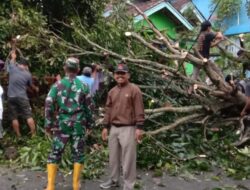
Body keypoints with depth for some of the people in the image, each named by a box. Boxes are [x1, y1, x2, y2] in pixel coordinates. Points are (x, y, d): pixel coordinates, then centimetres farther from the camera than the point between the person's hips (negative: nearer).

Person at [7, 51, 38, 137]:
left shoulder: (13, 68, -1)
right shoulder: (28, 74, -3)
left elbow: (11, 62, 24)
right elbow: (31, 85, 14)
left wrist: (13, 57, 46)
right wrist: (36, 88, 37)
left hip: (11, 97, 1)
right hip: (22, 97, -1)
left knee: (14, 117, 9)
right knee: (29, 116, 6)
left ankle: (18, 136, 13)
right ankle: (33, 134, 9)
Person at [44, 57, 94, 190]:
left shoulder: (57, 85, -1)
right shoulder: (83, 86, 1)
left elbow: (49, 105, -6)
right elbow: (89, 107, 4)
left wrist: (48, 124, 0)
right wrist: (89, 123, 14)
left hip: (62, 124, 0)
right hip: (78, 124, 0)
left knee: (55, 153, 8)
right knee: (78, 153, 10)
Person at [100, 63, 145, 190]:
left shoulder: (134, 90, -6)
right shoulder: (112, 92, 13)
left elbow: (139, 110, -9)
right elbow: (108, 110, 16)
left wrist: (139, 128, -13)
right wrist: (105, 127, 12)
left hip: (128, 129, -6)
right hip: (114, 128, 6)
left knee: (128, 158, -2)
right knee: (113, 157, 16)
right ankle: (113, 180, 32)